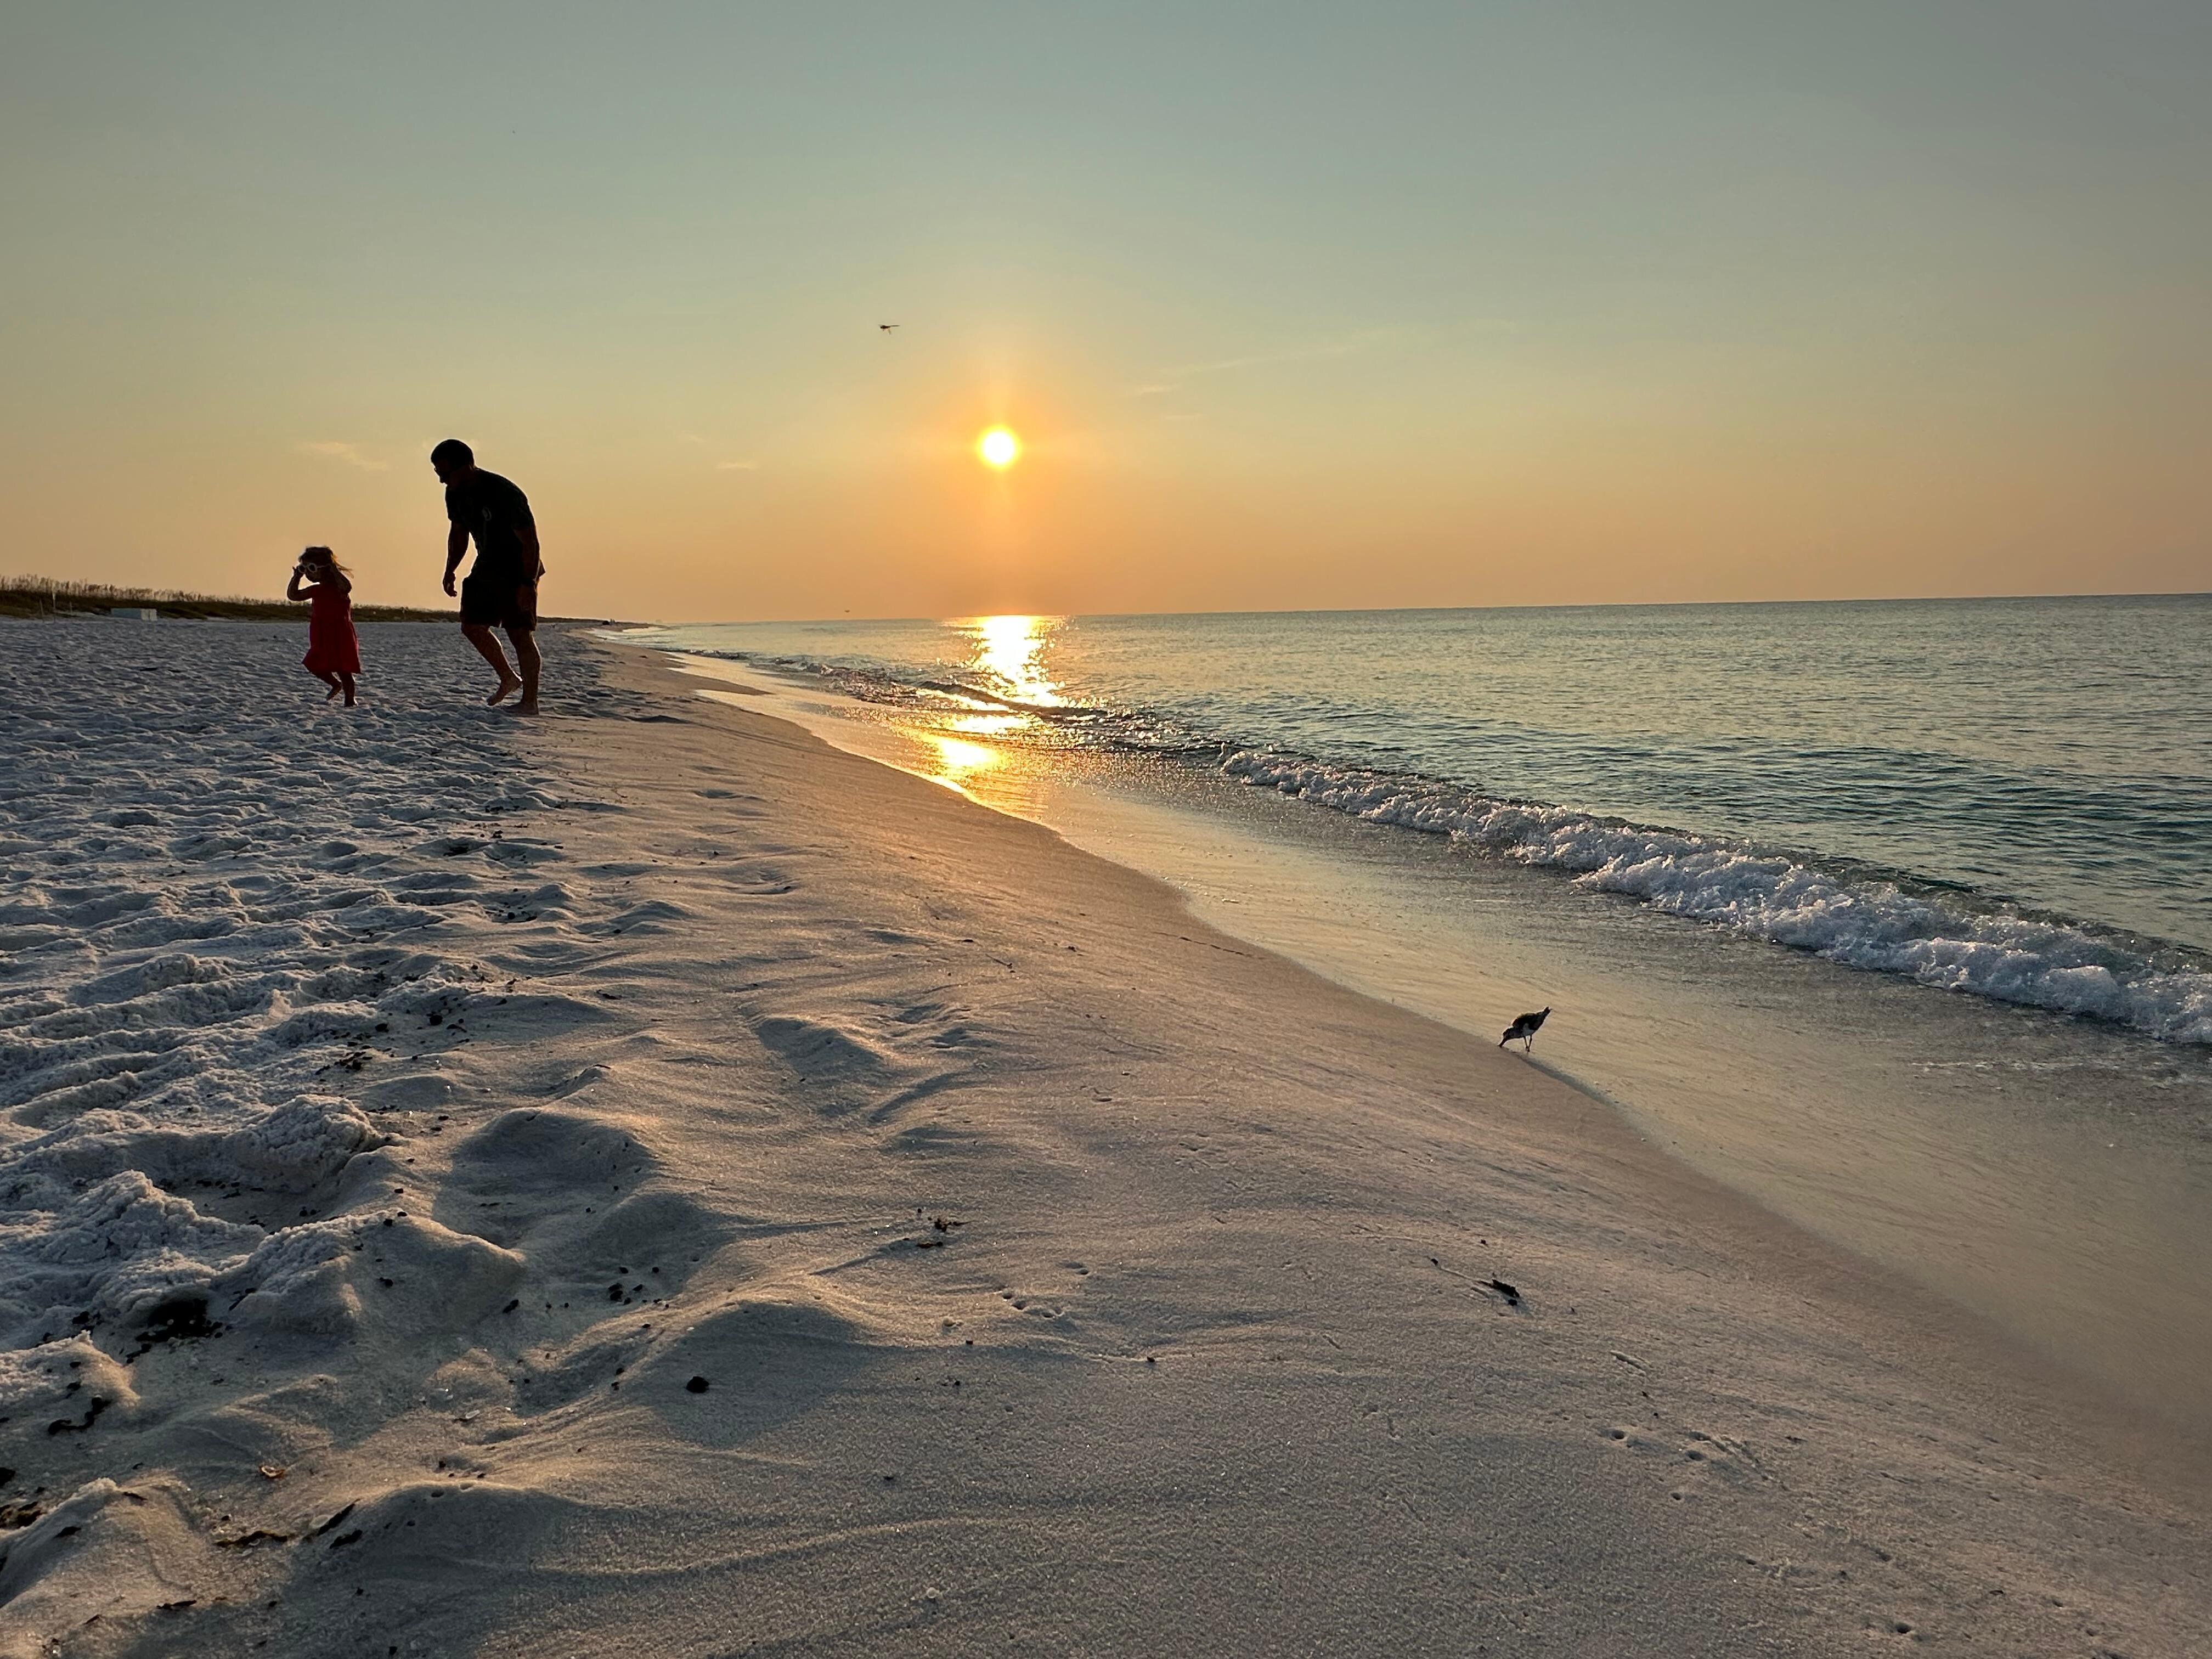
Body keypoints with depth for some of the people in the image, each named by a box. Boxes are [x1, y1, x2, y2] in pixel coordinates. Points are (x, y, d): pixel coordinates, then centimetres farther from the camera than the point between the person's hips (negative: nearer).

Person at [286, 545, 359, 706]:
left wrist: (333, 568, -27)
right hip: (322, 640, 7)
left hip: (341, 637, -7)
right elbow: (292, 595, 19)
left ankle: (350, 701, 9)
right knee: (314, 665, 5)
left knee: (343, 670, -3)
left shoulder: (338, 587, -10)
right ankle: (337, 686, 28)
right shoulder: (316, 590, 11)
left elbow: (347, 586, -36)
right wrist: (297, 576, 11)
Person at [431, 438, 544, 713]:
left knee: (521, 635, -11)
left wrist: (527, 584, -27)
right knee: (472, 626, 7)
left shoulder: (505, 494, -26)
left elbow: (530, 542, -24)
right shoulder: (455, 494, -2)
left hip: (519, 571, -8)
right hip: (486, 568, 8)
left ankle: (530, 700, -6)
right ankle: (509, 679, 24)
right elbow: (458, 533, 15)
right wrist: (450, 571, 11)